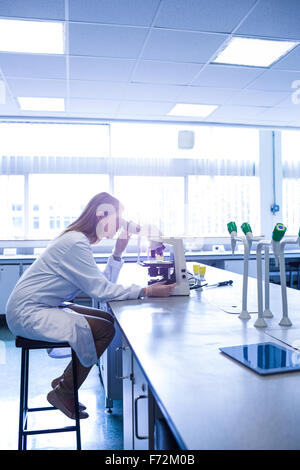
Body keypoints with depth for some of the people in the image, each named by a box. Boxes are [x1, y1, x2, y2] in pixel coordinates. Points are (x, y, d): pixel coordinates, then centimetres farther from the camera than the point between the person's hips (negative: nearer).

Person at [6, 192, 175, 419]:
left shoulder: (79, 240, 11)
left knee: (107, 319, 8)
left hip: (40, 308, 10)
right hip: (27, 314, -10)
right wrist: (146, 292, -21)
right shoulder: (76, 243, -21)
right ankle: (63, 392, 2)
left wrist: (118, 253, 0)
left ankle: (64, 383, 17)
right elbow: (101, 290, -23)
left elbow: (104, 282, 10)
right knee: (104, 329, -15)